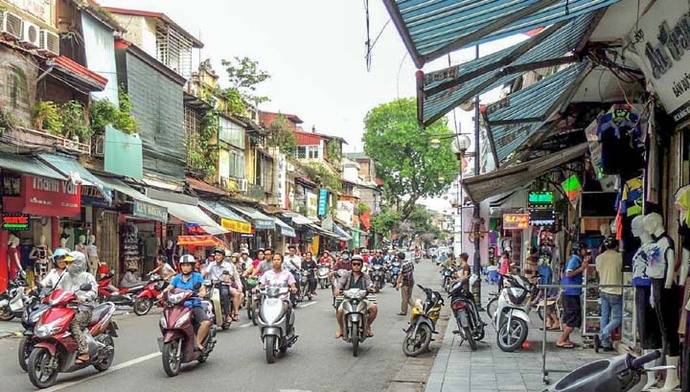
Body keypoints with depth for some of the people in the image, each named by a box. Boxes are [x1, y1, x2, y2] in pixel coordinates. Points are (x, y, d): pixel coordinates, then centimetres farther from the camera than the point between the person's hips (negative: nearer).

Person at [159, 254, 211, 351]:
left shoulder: (197, 276, 7)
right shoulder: (177, 278, 15)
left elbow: (203, 289, -4)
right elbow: (169, 288, 4)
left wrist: (202, 293, -28)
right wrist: (162, 293, -17)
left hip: (194, 306, -2)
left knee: (206, 322, -28)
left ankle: (198, 342, -9)